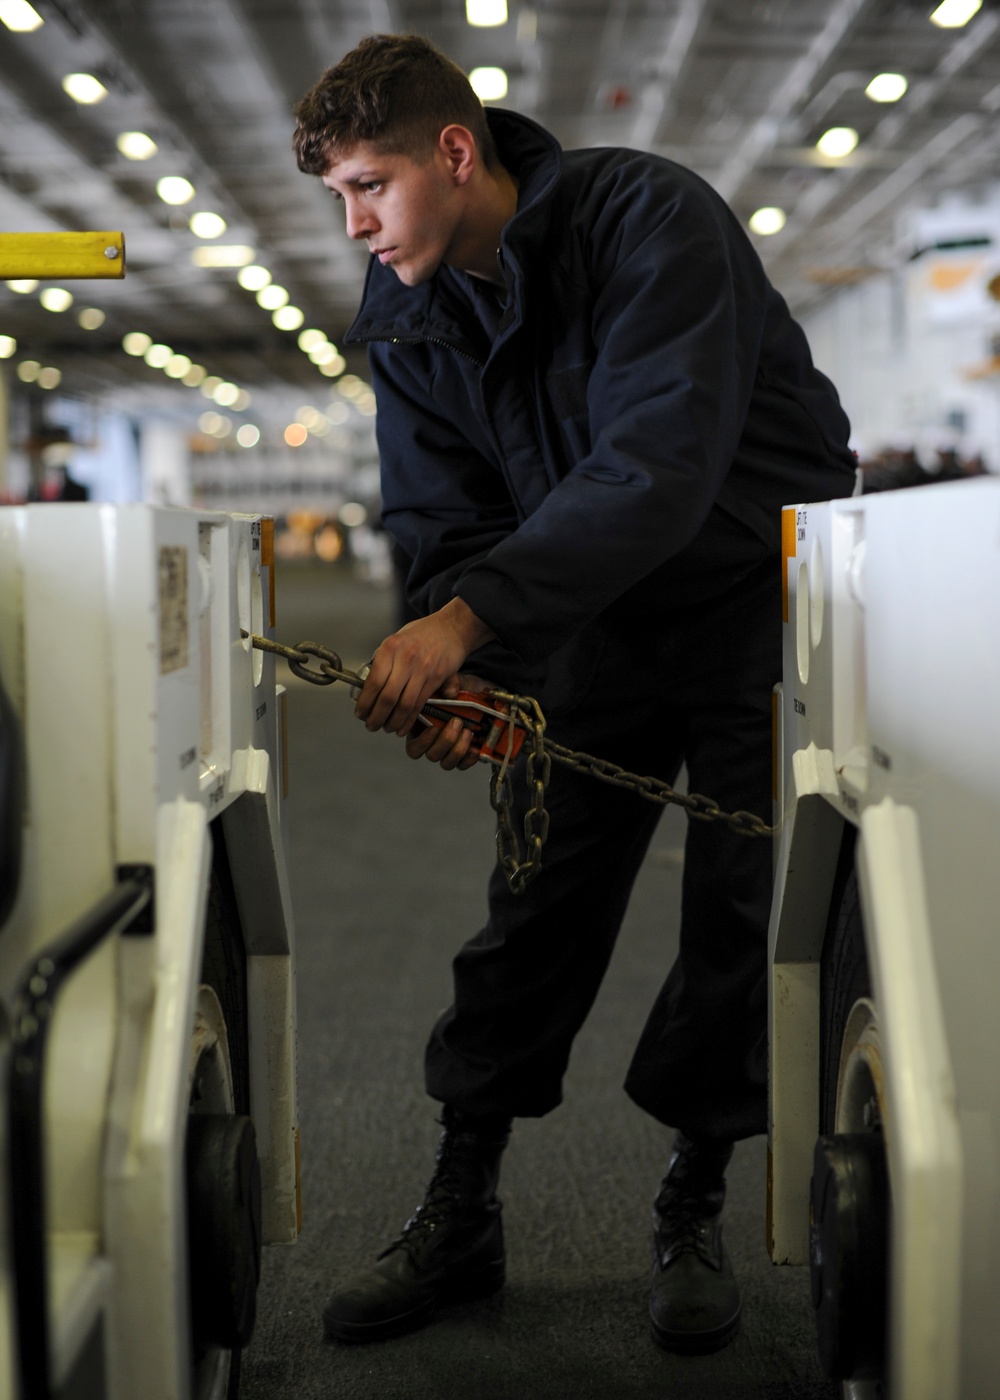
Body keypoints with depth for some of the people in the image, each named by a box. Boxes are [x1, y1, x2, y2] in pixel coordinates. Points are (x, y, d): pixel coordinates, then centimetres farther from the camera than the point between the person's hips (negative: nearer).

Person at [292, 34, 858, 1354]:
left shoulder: (650, 217, -25)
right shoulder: (403, 316, -6)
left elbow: (658, 467, -36)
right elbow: (446, 522, -7)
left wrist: (466, 618, -42)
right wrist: (463, 677, -27)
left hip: (759, 588, -4)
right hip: (602, 612, 5)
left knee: (743, 909, -3)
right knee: (536, 904, 1)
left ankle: (694, 1209, 15)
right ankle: (460, 1214, 12)